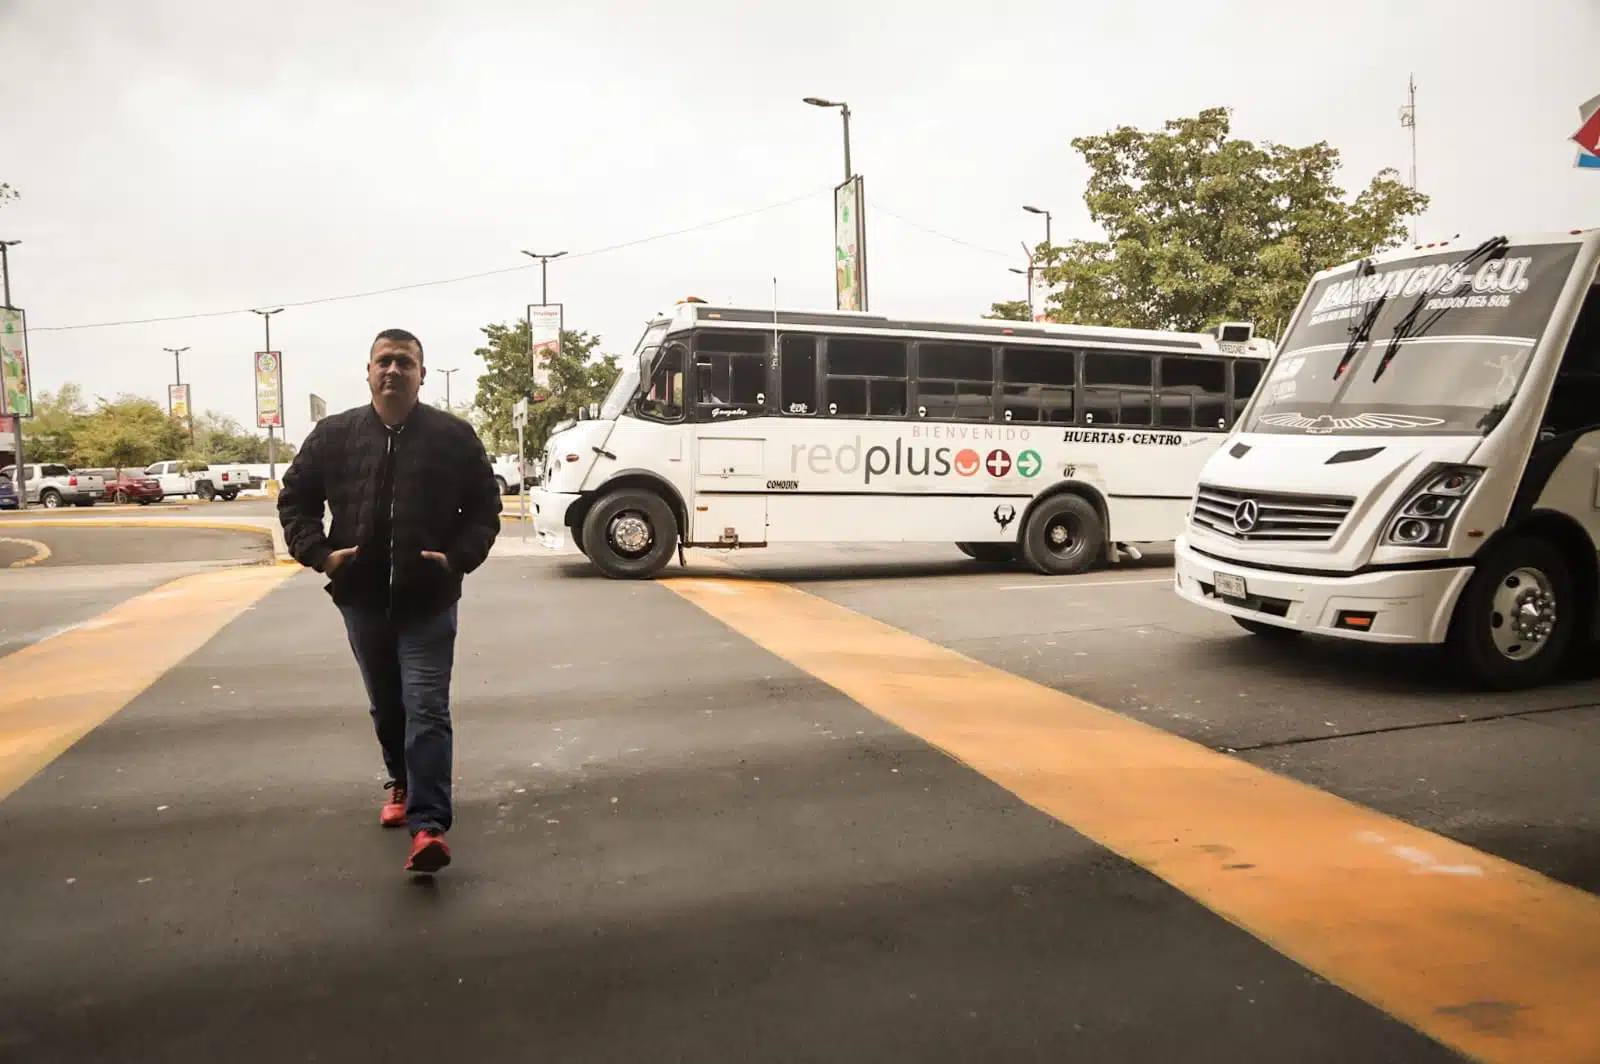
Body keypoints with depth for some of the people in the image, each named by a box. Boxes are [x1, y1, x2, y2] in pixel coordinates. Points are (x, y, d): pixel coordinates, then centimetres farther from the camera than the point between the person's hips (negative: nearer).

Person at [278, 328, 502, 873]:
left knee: (426, 710, -7)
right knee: (386, 707, 18)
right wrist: (319, 553, -4)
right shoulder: (333, 435, 3)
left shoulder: (454, 436, -3)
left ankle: (428, 826, -8)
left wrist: (459, 557, -11)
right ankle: (403, 785, 41)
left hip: (429, 601, -3)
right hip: (362, 599, 3)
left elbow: (485, 506, 3)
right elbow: (294, 499, 11)